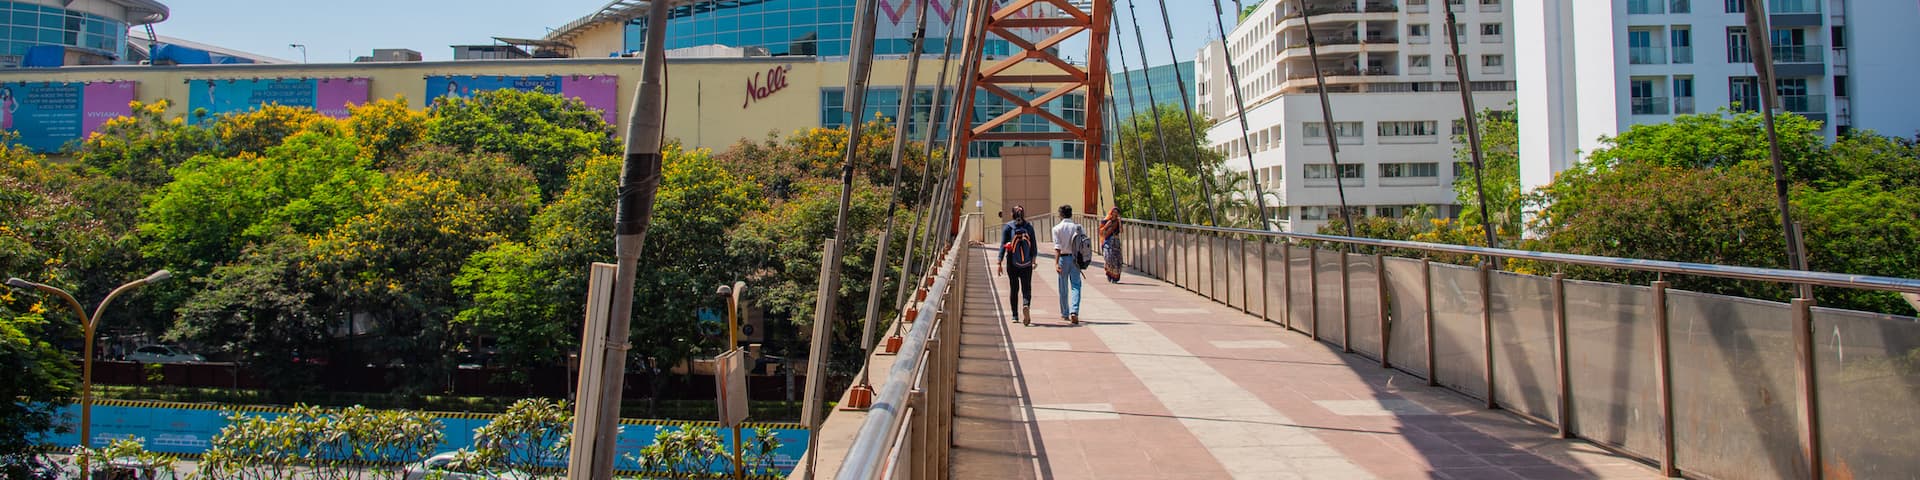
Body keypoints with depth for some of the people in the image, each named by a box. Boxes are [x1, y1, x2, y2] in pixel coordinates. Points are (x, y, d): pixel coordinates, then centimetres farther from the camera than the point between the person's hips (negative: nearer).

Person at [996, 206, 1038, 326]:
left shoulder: (1007, 227, -4)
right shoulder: (1029, 227, -1)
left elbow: (1003, 246, -6)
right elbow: (1034, 246, 0)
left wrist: (999, 263, -5)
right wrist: (1034, 259, 12)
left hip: (1012, 263, 0)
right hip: (1026, 264, 0)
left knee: (1013, 288, 12)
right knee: (1026, 288, 5)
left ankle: (1015, 316, 15)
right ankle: (1026, 305, -25)